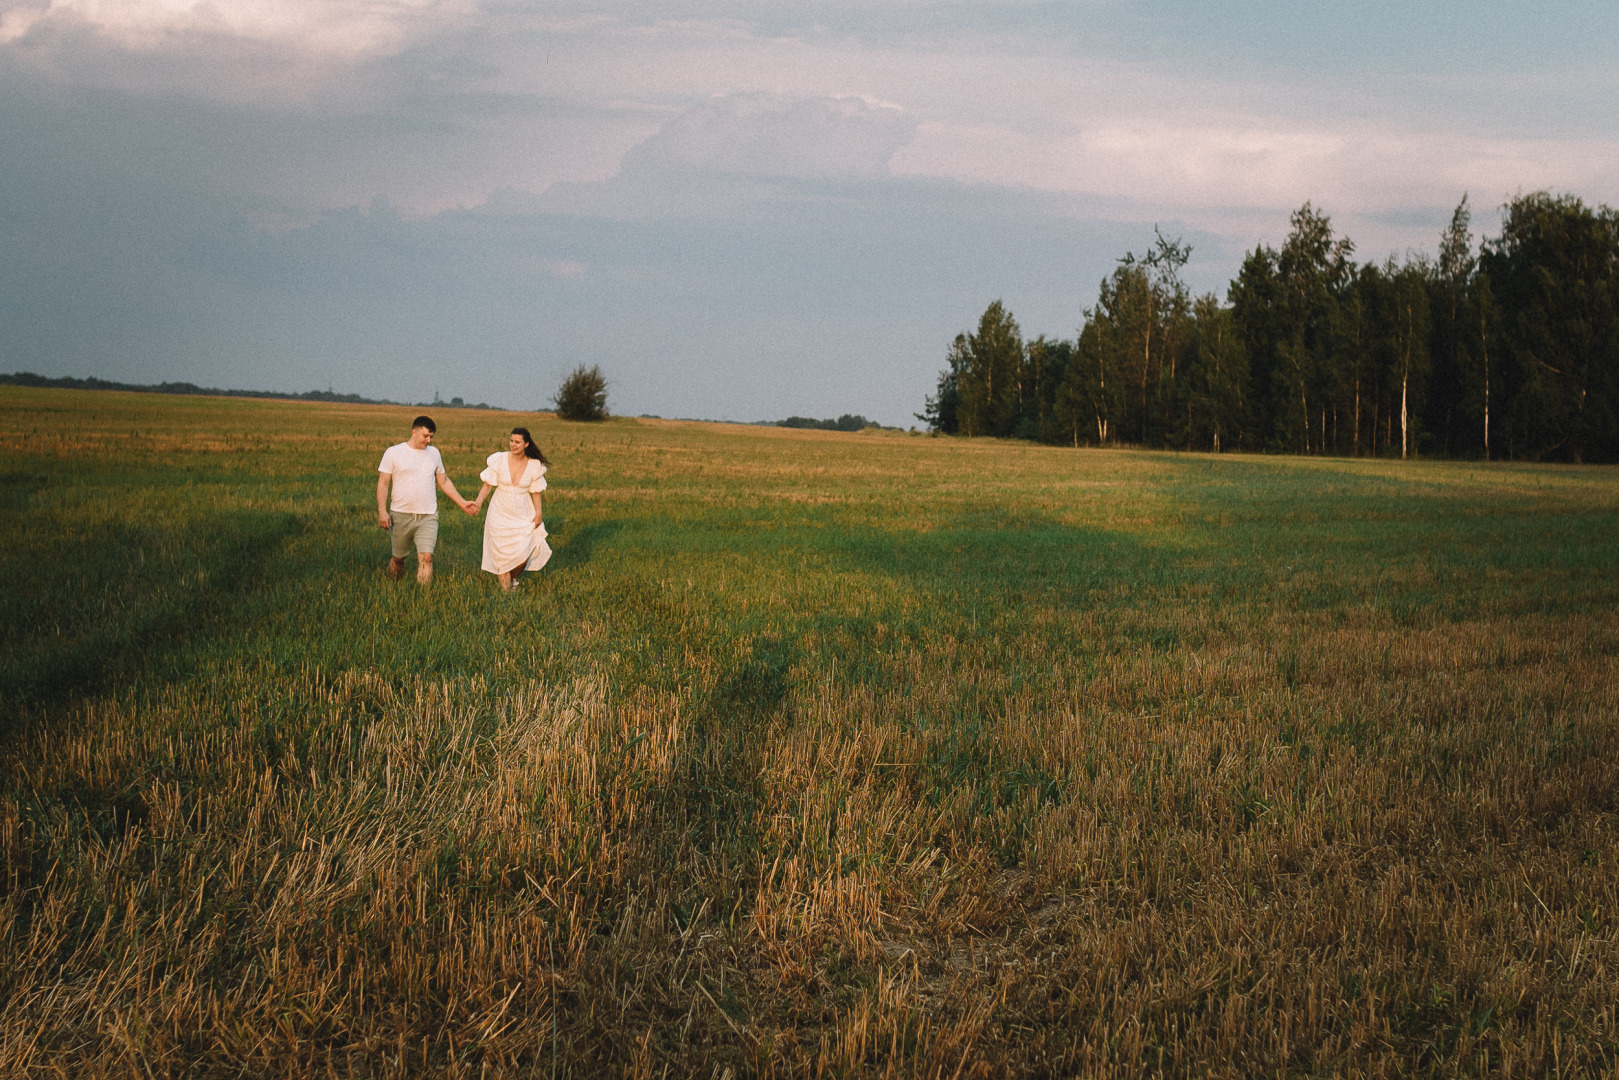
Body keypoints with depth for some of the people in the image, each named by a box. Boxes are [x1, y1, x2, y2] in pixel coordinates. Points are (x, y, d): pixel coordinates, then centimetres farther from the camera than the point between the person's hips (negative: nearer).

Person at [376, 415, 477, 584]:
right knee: (398, 558, 9)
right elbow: (382, 483, -3)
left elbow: (444, 481, 20)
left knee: (426, 558, -13)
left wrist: (462, 503, 17)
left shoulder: (433, 453, 10)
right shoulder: (394, 452, -1)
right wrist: (382, 511, -13)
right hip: (401, 515, -2)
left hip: (428, 516, 2)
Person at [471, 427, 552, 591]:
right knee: (502, 555, 0)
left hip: (523, 516, 1)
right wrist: (478, 502, -17)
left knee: (523, 554, -8)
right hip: (500, 514, 0)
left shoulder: (534, 465, -4)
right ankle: (506, 589, 14)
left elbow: (535, 492, 5)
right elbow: (488, 485, -4)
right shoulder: (499, 459, -8)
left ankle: (513, 578, 24)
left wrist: (539, 512, -5)